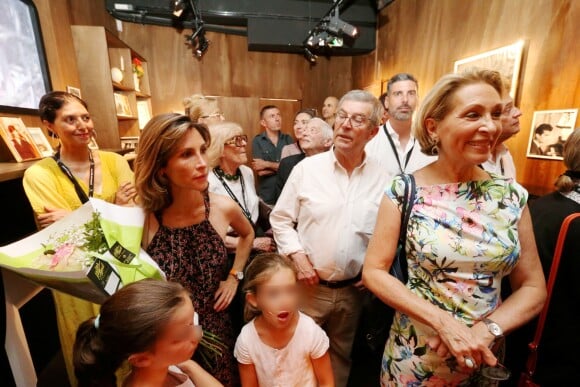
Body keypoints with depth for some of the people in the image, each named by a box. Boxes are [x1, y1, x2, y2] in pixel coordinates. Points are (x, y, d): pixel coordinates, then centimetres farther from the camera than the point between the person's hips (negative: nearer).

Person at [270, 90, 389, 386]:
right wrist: (297, 256, -13)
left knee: (341, 356, 26)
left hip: (352, 290, 2)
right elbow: (280, 219, -3)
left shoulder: (382, 178, -5)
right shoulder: (307, 168, -9)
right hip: (308, 286, -1)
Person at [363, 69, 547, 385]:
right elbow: (374, 272, -16)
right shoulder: (404, 190, -16)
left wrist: (486, 330, -17)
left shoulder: (512, 195, -7)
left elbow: (533, 288, -1)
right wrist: (443, 322, -22)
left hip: (485, 356, 3)